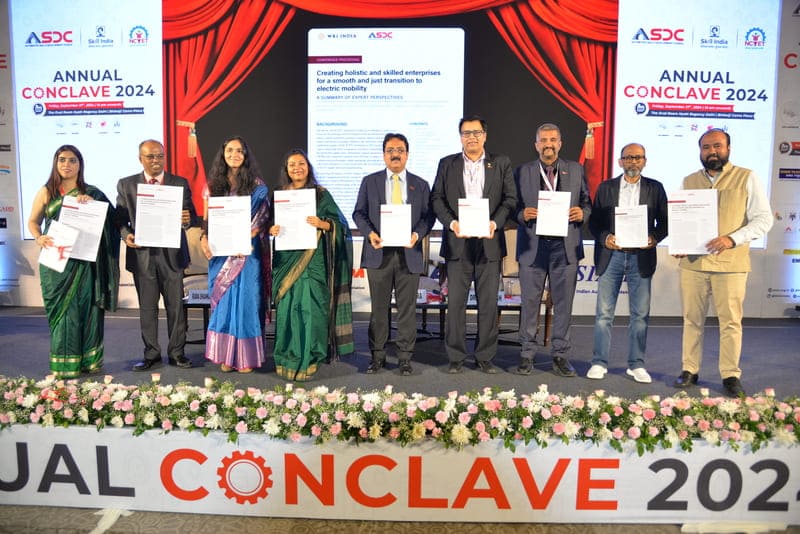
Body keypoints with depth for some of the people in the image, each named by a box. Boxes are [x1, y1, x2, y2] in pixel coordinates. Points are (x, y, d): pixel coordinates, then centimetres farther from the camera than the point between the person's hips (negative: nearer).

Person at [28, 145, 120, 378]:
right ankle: (64, 365, 10)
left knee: (86, 307, 2)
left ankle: (88, 360, 12)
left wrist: (91, 203, -18)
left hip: (83, 262, 0)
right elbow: (33, 221, 11)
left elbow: (109, 217, -2)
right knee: (61, 309, 2)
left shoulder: (90, 193, 6)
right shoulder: (46, 192, 7)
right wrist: (39, 237, -9)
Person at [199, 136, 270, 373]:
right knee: (223, 302, 5)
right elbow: (207, 218, 10)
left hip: (247, 252, -3)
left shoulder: (256, 185, 1)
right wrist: (205, 238, -8)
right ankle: (226, 355, 14)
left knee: (245, 299, -1)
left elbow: (261, 220, -4)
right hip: (221, 253, 3)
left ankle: (246, 356, 8)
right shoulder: (214, 184, 11)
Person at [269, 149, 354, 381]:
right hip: (286, 259, 3)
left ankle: (307, 360, 3)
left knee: (309, 307, -7)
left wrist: (322, 224, -19)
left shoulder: (321, 194, 4)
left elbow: (338, 223, 0)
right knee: (287, 308, 2)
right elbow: (271, 224, 13)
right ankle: (286, 359, 13)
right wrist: (272, 229, -9)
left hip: (313, 260, -2)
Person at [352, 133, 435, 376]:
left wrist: (417, 234, -13)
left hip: (409, 253, 0)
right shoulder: (370, 182, 9)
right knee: (379, 307, 6)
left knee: (407, 307, 4)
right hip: (379, 252, 0)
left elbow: (428, 216, 6)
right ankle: (377, 355, 16)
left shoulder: (420, 184, 10)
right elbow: (359, 213, 6)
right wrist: (370, 233, -12)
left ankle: (405, 357, 14)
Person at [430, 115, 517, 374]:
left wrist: (495, 222, -13)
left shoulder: (501, 163, 9)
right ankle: (455, 357, 11)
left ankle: (485, 357, 15)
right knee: (455, 302, 1)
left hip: (489, 242, 0)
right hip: (457, 243, 0)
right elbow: (436, 198, 4)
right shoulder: (447, 164, 10)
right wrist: (452, 223, -12)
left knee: (488, 303, 4)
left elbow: (510, 198, 4)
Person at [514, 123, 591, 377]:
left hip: (565, 245, 1)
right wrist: (522, 214, -15)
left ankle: (560, 355, 16)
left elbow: (587, 203, 13)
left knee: (563, 303, 5)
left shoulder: (576, 170, 11)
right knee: (530, 302, 4)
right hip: (532, 246, -1)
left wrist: (582, 213, -8)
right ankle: (527, 354, 15)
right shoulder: (522, 172, 7)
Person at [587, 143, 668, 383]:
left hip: (641, 257, 1)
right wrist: (604, 238, -12)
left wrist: (654, 238, -11)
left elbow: (664, 221, 8)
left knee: (640, 314, 5)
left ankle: (636, 365, 15)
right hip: (611, 255, 0)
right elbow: (593, 221, 5)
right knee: (604, 313, 1)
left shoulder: (655, 188, 9)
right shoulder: (606, 188, 8)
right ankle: (599, 362, 9)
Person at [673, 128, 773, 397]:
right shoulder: (689, 181, 13)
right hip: (692, 262, 3)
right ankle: (689, 370, 17)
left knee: (730, 321, 2)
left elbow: (764, 218, -1)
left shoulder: (746, 178, 3)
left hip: (731, 263, -3)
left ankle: (731, 375, 13)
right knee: (692, 319, 8)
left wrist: (732, 239, -16)